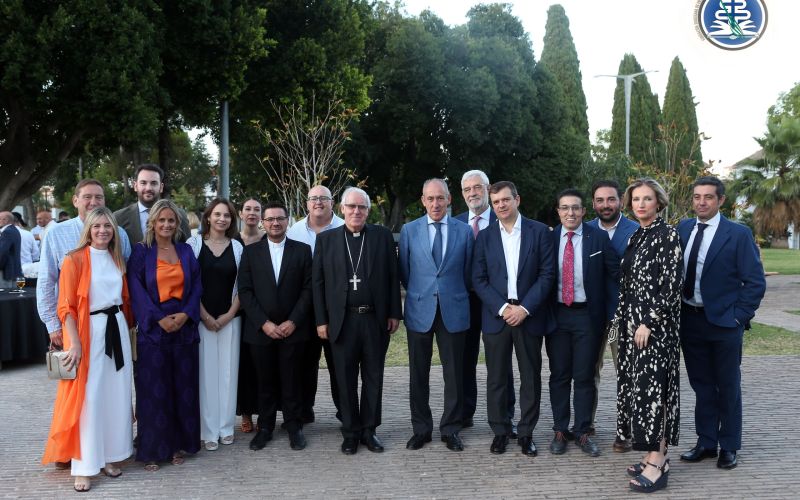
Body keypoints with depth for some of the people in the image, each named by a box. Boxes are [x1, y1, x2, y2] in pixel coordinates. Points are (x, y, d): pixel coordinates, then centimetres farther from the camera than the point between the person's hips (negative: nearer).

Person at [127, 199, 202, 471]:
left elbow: (197, 286, 6)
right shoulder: (141, 251, 1)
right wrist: (159, 318, -14)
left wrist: (185, 314, -9)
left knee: (183, 388, 7)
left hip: (184, 328, 3)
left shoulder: (186, 251, 10)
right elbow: (136, 289, -6)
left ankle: (179, 444, 19)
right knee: (153, 391, 0)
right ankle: (152, 450, 10)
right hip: (153, 330, -3)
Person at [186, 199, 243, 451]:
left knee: (228, 371, 5)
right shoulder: (194, 243, -1)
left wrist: (229, 315, -5)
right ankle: (208, 430, 10)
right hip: (201, 318, -2)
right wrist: (205, 316, -8)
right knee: (206, 372, -1)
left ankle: (226, 427, 17)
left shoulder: (237, 247, 6)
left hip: (230, 319, 2)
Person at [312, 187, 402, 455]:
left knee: (373, 378, 9)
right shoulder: (326, 239, 3)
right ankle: (350, 432, 20)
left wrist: (394, 313, -1)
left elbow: (392, 277, 4)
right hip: (342, 320, 0)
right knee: (346, 380, 7)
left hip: (376, 319, 0)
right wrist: (321, 320, -2)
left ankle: (369, 430, 22)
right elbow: (318, 282, 3)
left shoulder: (383, 236, 4)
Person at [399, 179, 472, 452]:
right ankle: (421, 428, 20)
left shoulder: (464, 231, 2)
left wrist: (455, 294, 12)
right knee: (418, 374, 8)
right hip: (419, 310, 0)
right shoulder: (409, 230, 3)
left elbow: (468, 272, 9)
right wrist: (418, 294, 11)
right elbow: (404, 272, 9)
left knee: (454, 373, 5)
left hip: (453, 311, 0)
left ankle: (451, 429, 18)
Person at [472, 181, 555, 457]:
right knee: (496, 378, 6)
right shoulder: (485, 236, 5)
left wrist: (525, 308, -12)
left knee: (531, 377, 6)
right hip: (496, 315, 1)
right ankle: (500, 431, 19)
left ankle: (526, 432, 18)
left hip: (529, 315, -1)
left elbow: (547, 274, -4)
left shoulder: (539, 231, 1)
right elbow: (479, 279, 1)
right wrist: (502, 308, -11)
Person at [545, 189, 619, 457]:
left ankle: (583, 433, 17)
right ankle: (560, 431, 21)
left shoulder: (598, 238, -2)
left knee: (584, 376, 6)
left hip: (587, 315, -1)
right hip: (557, 314, 1)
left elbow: (616, 272, -1)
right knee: (559, 375, 9)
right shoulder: (548, 238, 1)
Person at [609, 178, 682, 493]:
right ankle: (655, 454, 20)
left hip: (655, 325, -8)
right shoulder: (635, 236, 13)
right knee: (638, 385, 10)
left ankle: (657, 465, 1)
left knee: (652, 386, -6)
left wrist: (648, 322, -19)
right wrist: (621, 321, 12)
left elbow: (671, 284, -15)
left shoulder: (667, 235, -10)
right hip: (632, 323, 8)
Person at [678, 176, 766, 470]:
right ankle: (706, 443, 25)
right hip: (689, 321, 4)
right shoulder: (682, 230, 4)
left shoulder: (739, 234, -8)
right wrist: (675, 311, 2)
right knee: (701, 385, 13)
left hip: (724, 323, -4)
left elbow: (755, 281, -7)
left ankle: (729, 447, 22)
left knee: (728, 387, 9)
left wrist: (739, 316, -11)